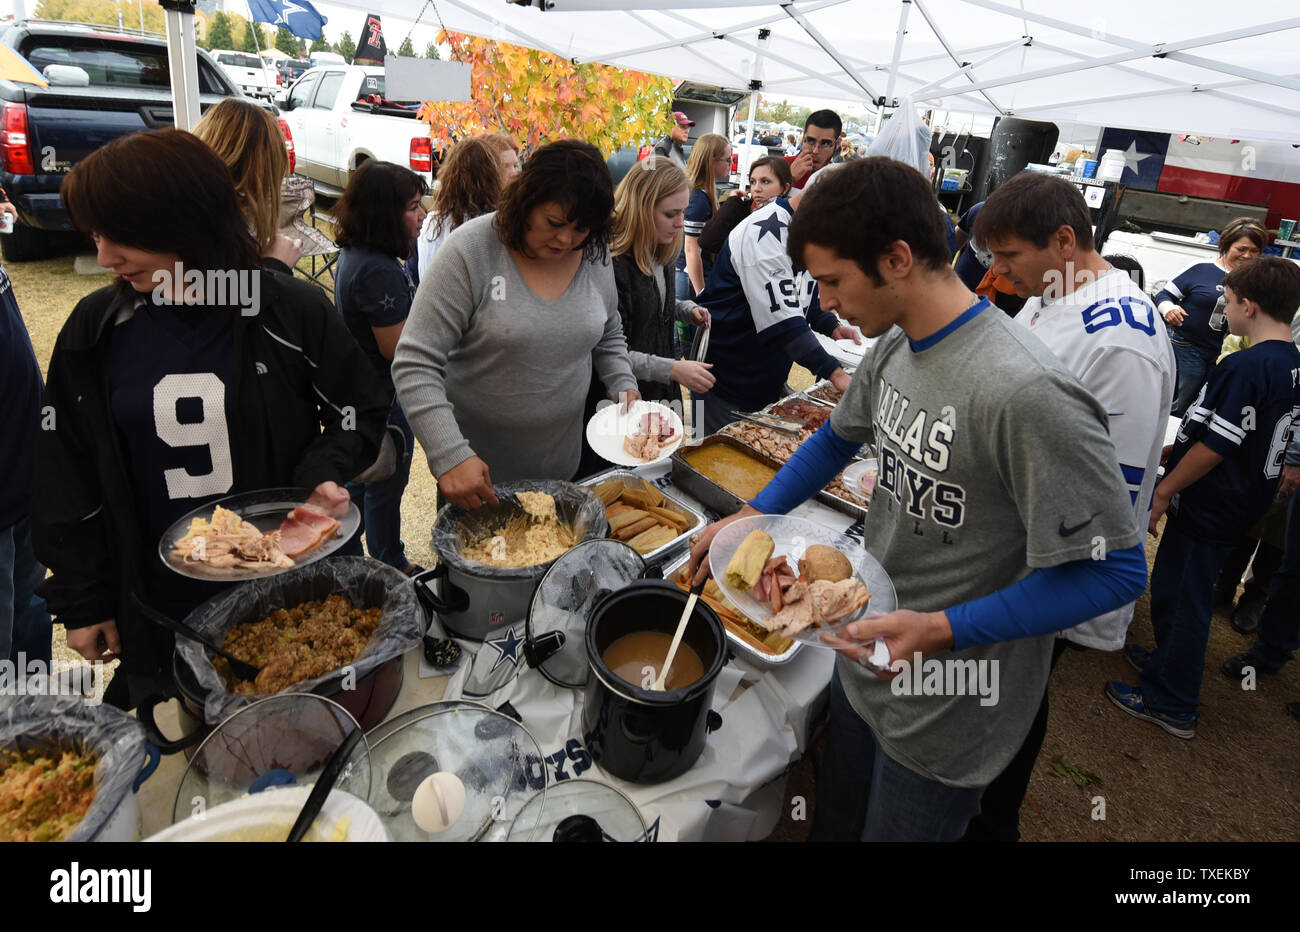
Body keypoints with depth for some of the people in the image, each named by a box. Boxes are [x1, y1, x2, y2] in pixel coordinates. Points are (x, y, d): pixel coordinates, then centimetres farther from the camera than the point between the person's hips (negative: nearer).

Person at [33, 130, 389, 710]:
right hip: (157, 610, 2)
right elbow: (66, 475, 5)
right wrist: (81, 601, 5)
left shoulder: (293, 313, -10)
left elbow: (362, 412, 2)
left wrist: (324, 473, -18)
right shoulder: (97, 330, -2)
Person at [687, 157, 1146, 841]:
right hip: (866, 656, 7)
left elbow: (1117, 570, -24)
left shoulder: (1027, 393, -31)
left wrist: (944, 630, -30)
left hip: (947, 709, -7)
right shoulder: (892, 347, -4)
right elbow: (840, 437, 14)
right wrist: (752, 516, 5)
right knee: (835, 820, 28)